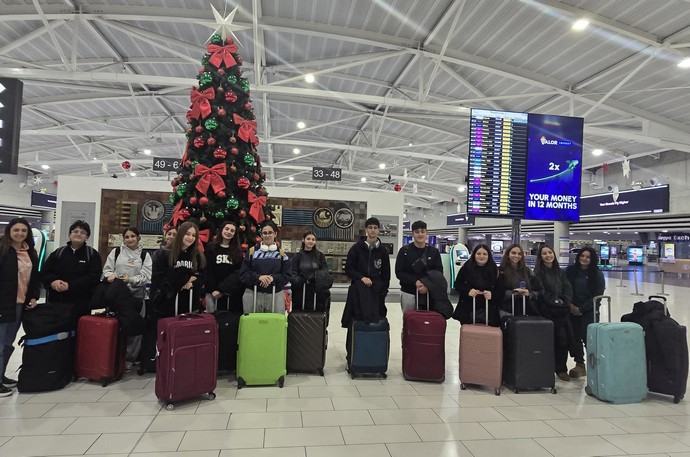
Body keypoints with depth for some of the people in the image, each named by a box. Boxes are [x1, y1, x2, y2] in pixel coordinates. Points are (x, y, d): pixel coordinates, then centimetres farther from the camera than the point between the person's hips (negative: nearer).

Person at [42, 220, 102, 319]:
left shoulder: (93, 254, 3)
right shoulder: (58, 252, 14)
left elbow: (93, 277, -8)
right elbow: (44, 272, 9)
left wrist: (70, 286, -18)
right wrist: (53, 282, -14)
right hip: (56, 301, 3)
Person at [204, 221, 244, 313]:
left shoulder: (238, 250, 10)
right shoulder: (210, 248, 3)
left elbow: (239, 271, 5)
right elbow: (207, 271, -2)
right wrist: (213, 289, -12)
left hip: (232, 292, 2)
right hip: (213, 291, -2)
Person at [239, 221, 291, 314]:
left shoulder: (281, 253, 7)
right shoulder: (252, 251, 5)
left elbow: (287, 275, 3)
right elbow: (243, 273, 2)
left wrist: (273, 278, -14)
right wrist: (258, 277, -15)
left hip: (275, 295, 0)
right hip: (253, 294, 0)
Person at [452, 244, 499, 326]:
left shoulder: (494, 269, 2)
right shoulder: (466, 268, 0)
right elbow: (457, 285, 3)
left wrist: (492, 294, -18)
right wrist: (468, 291, -16)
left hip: (488, 310, 0)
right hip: (468, 309, 0)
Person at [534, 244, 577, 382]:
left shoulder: (559, 271, 16)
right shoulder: (539, 272, -2)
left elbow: (568, 288, 10)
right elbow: (542, 292, -8)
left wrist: (566, 301, -6)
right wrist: (555, 302, -13)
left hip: (563, 308, 6)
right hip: (549, 310, -5)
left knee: (569, 337, -1)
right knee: (561, 338, -8)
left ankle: (561, 367, 16)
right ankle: (560, 369, 9)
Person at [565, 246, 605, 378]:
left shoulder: (597, 274, -3)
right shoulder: (570, 270, 2)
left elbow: (597, 295, -5)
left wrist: (581, 309, -9)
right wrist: (570, 305, -9)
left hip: (589, 311, -2)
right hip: (572, 310, 3)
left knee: (588, 337, -8)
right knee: (574, 337, 6)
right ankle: (579, 365, 17)